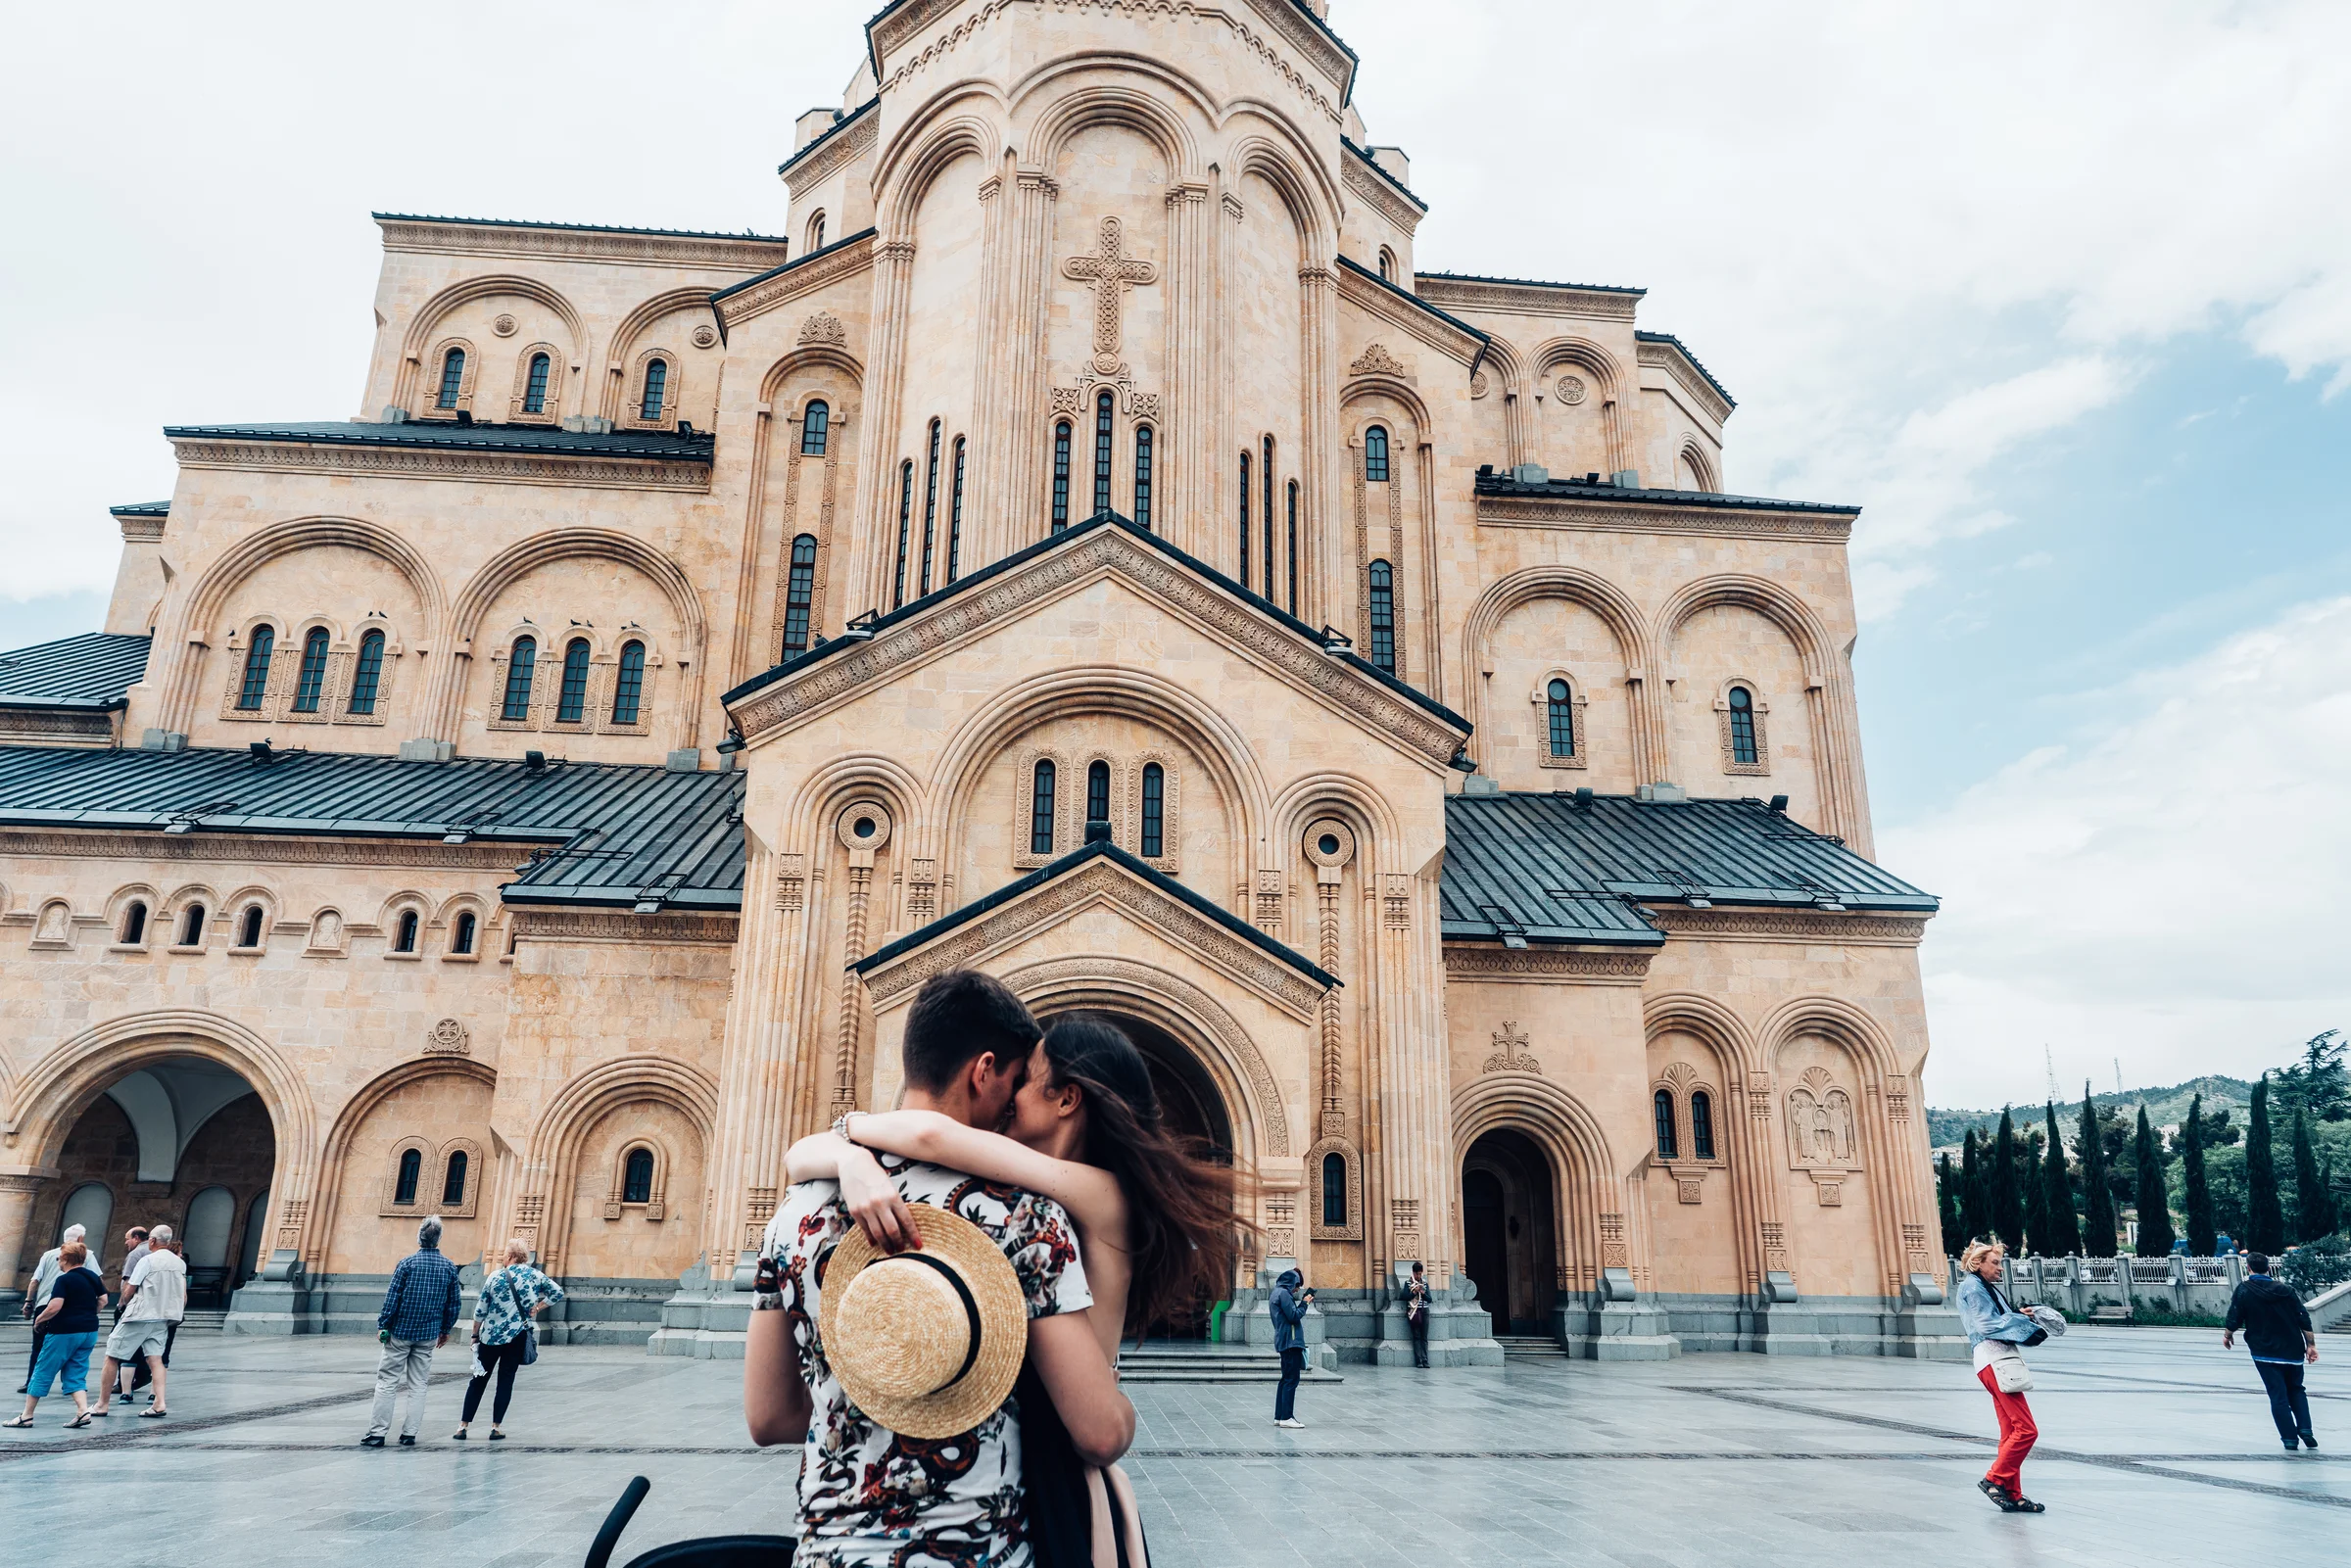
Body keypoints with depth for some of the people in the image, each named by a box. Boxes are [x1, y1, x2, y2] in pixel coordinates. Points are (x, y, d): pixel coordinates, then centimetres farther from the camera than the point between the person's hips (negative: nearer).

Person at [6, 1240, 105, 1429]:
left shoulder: (63, 1280, -12)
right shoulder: (93, 1276, 8)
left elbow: (54, 1307, -21)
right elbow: (103, 1300, 10)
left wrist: (39, 1320, -4)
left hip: (64, 1332, -6)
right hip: (89, 1332, 6)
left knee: (42, 1373, 7)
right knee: (76, 1374, 10)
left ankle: (26, 1416, 15)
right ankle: (83, 1411, -5)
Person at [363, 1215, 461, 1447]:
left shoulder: (407, 1263, -8)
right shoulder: (450, 1268, 1)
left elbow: (392, 1297, -9)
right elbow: (453, 1304, 7)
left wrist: (382, 1325, -1)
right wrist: (446, 1329, 18)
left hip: (401, 1332, -3)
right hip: (428, 1336, 3)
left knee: (387, 1382, 4)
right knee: (418, 1385, 8)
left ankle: (377, 1432, 3)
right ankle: (409, 1434, 8)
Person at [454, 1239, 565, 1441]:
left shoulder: (495, 1277, -5)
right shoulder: (534, 1275, -2)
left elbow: (480, 1311, 0)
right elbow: (557, 1292, -5)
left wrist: (475, 1336, 11)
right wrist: (536, 1308, 1)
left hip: (490, 1337, 0)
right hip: (518, 1337, 0)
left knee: (478, 1381, 11)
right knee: (506, 1381, 6)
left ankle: (463, 1426, 11)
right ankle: (496, 1428, 5)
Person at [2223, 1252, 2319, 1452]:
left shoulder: (2244, 1291, -7)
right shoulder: (2285, 1289, -1)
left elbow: (2234, 1320, -6)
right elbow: (2304, 1320, -3)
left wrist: (2227, 1335, 13)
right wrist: (2311, 1345, 5)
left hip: (2266, 1353, -3)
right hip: (2293, 1351, 3)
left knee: (2278, 1395, 5)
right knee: (2296, 1390, 22)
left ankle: (2290, 1438, 3)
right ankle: (2305, 1429, 8)